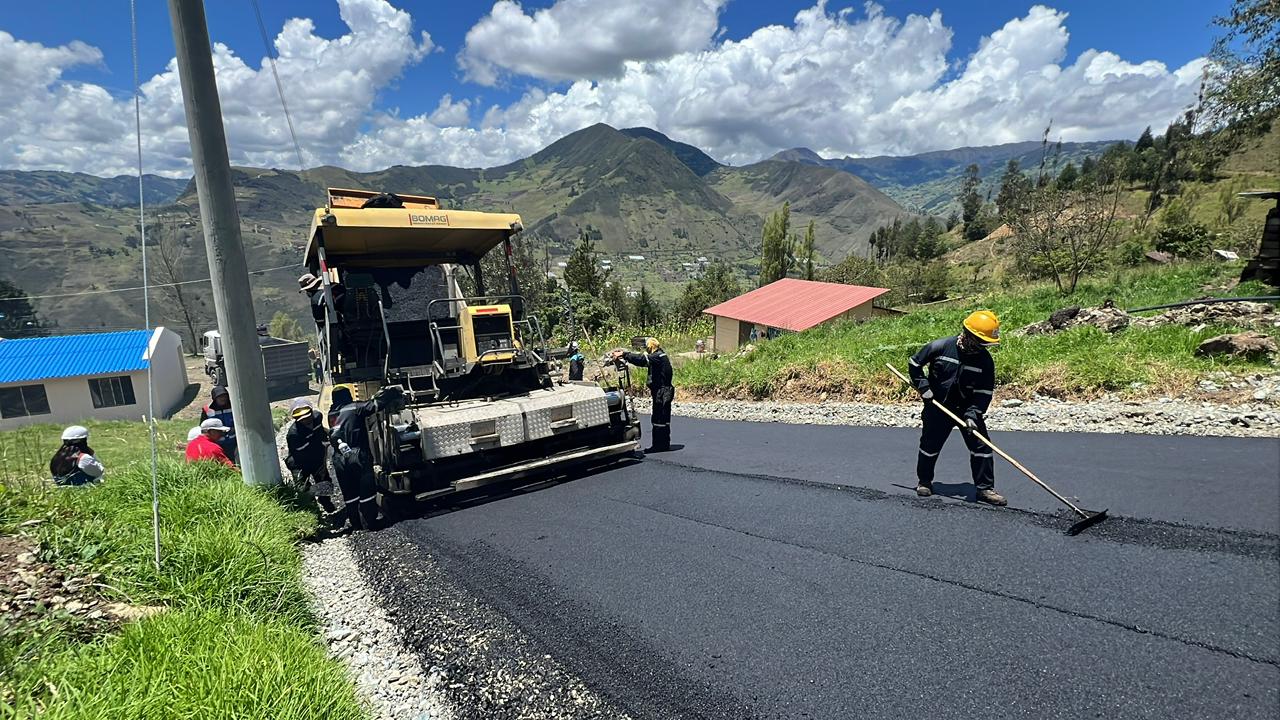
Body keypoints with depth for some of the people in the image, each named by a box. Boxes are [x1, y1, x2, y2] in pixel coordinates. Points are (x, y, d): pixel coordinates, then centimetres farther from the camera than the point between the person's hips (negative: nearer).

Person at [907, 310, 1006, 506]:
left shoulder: (985, 360, -10)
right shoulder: (940, 347, -16)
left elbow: (985, 392, -9)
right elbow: (914, 363, -3)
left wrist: (973, 414, -20)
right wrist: (923, 387, -9)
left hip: (968, 408, 2)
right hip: (938, 406, -2)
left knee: (981, 445, -5)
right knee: (930, 445, 5)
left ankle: (985, 488, 8)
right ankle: (924, 482, 26)